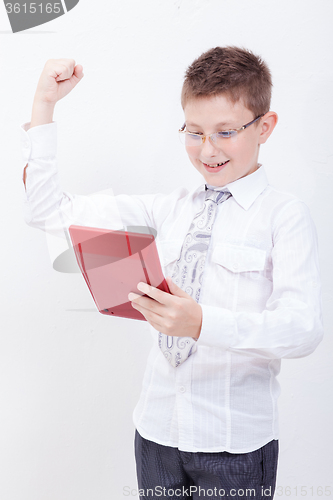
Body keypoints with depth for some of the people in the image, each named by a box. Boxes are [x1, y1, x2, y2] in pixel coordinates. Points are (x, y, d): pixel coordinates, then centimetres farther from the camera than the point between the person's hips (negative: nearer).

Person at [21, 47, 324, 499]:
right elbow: (48, 212, 6)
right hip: (157, 431, 4)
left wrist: (202, 323, -33)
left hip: (235, 443, -3)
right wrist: (44, 104, 3)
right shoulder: (170, 209, 7)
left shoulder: (285, 215, -6)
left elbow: (303, 328, -18)